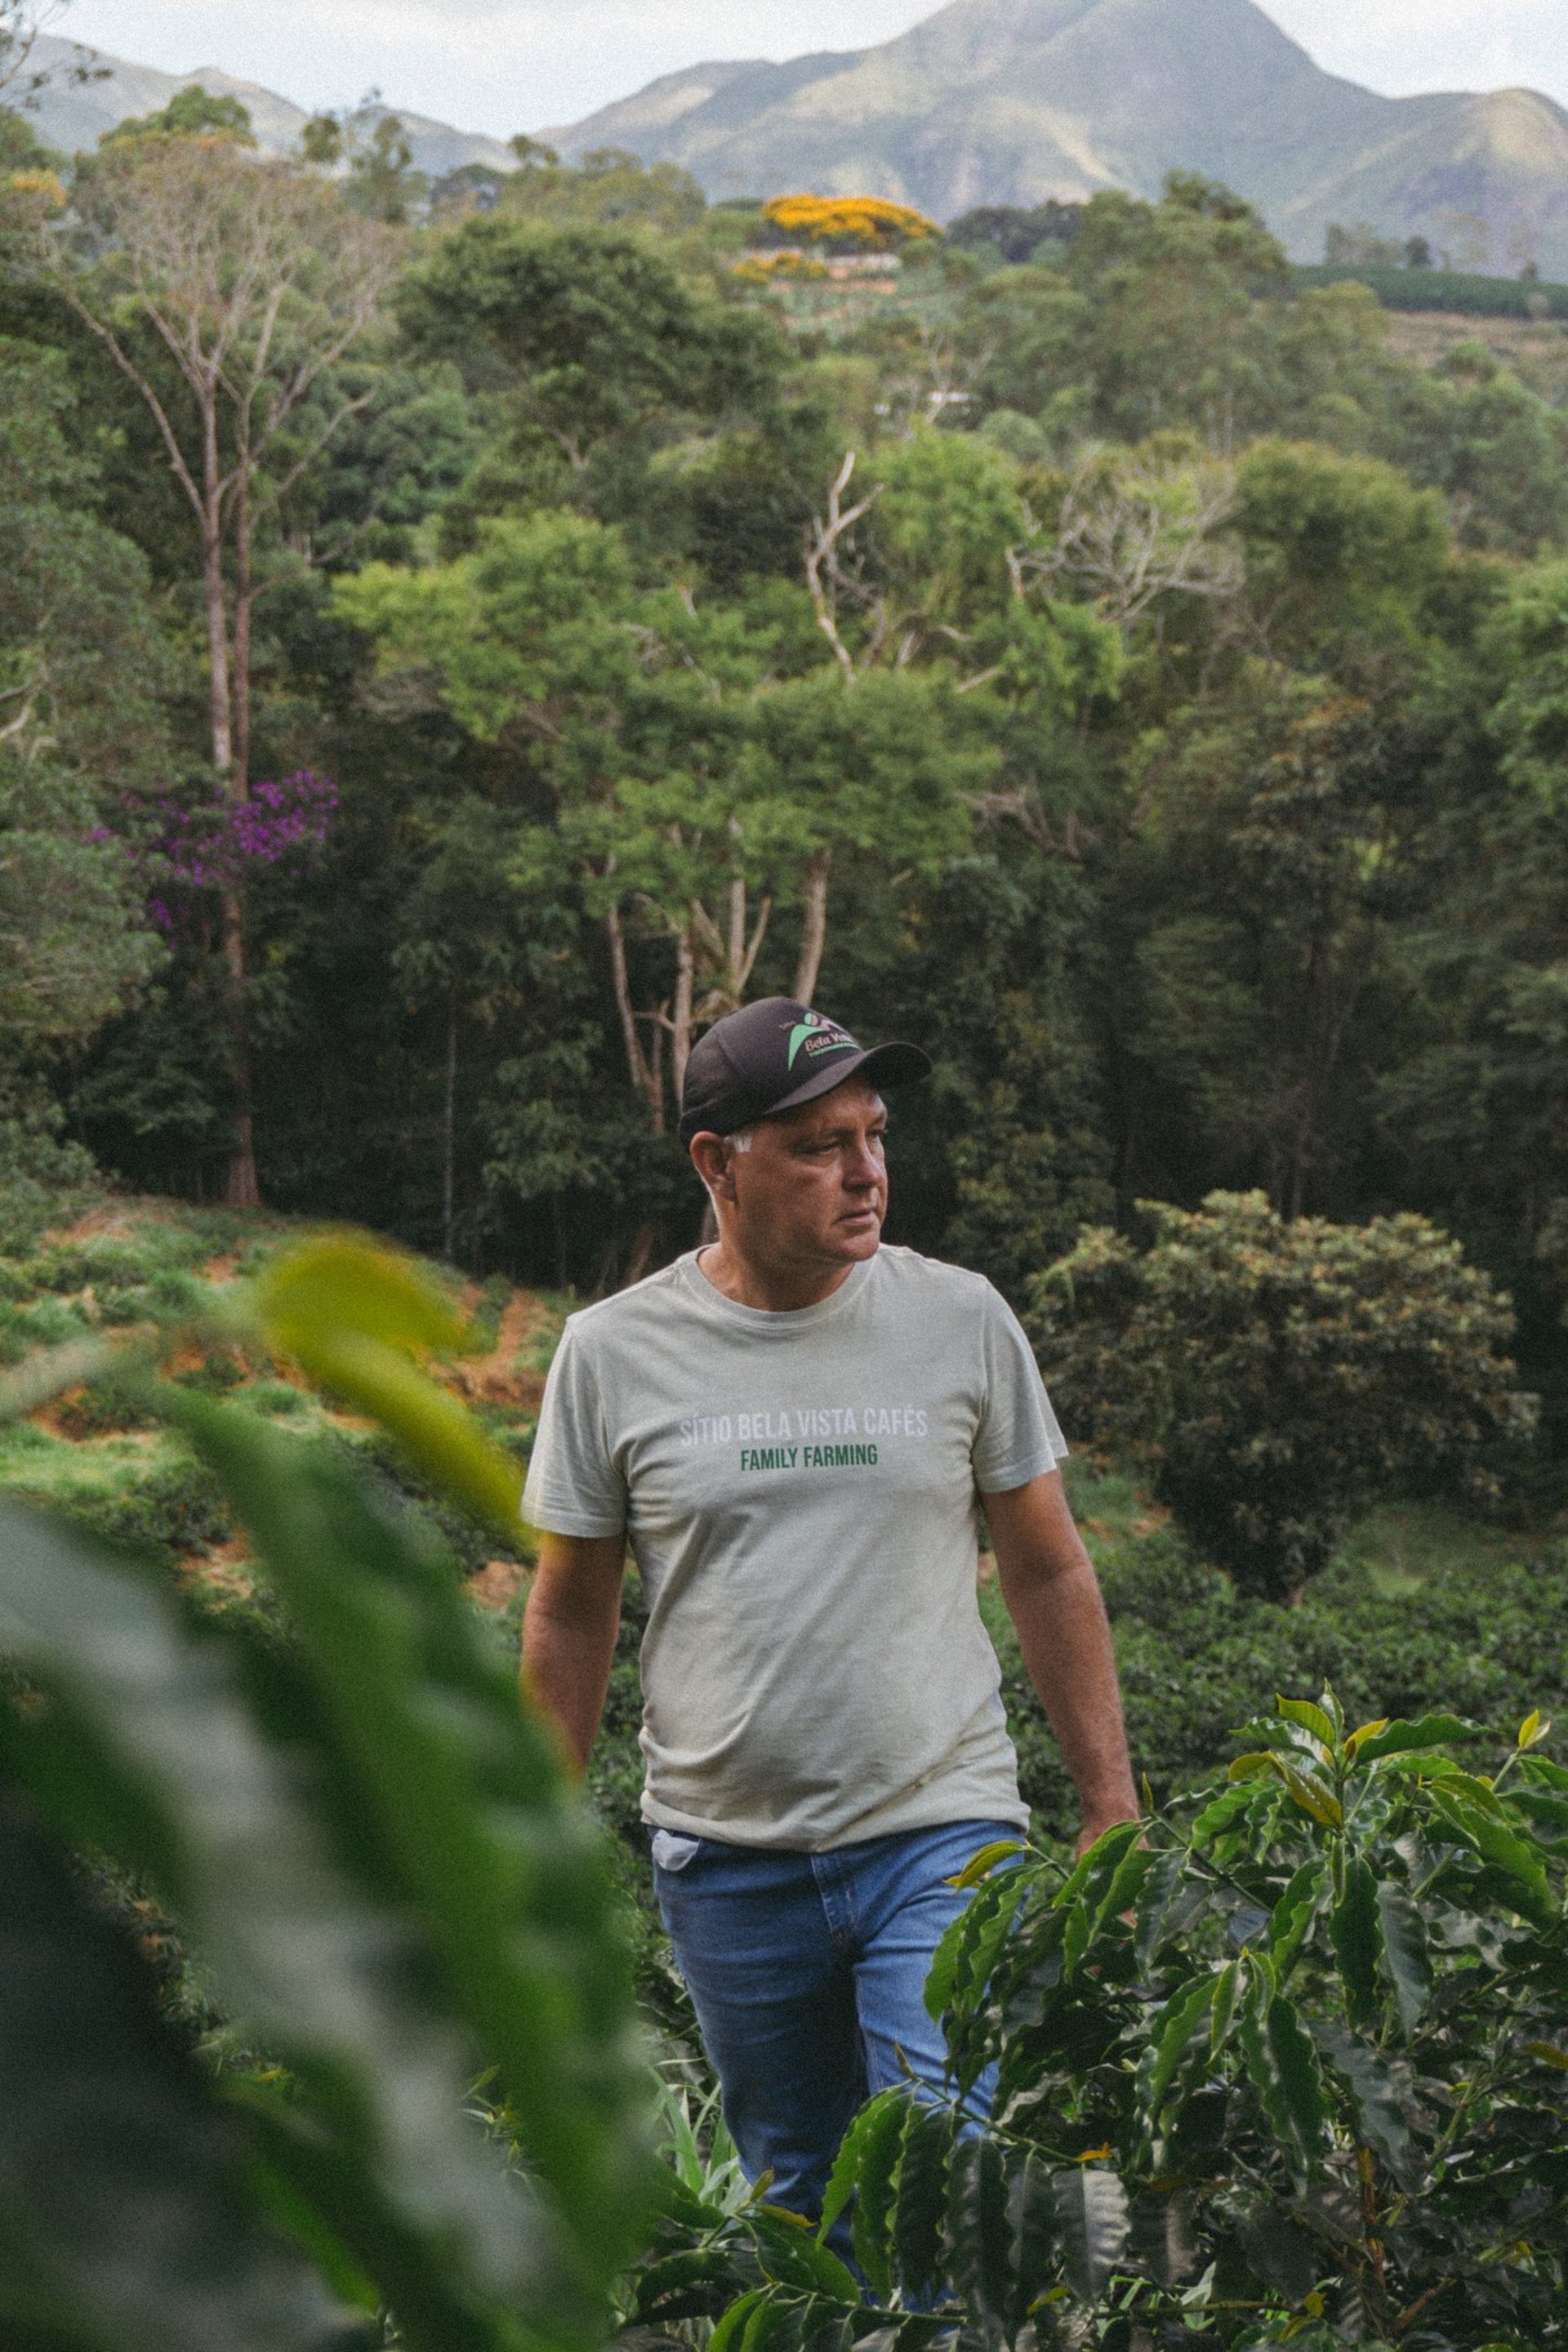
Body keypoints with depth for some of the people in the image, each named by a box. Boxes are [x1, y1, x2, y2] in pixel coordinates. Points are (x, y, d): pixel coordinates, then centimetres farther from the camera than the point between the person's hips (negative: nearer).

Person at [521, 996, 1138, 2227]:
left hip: (943, 1839, -1)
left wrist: (1112, 1803, 5)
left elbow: (1049, 1572, 7)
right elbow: (570, 1616, 8)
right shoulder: (614, 1351, -1)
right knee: (801, 2200, 13)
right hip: (728, 1867, 1)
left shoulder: (961, 1318, -1)